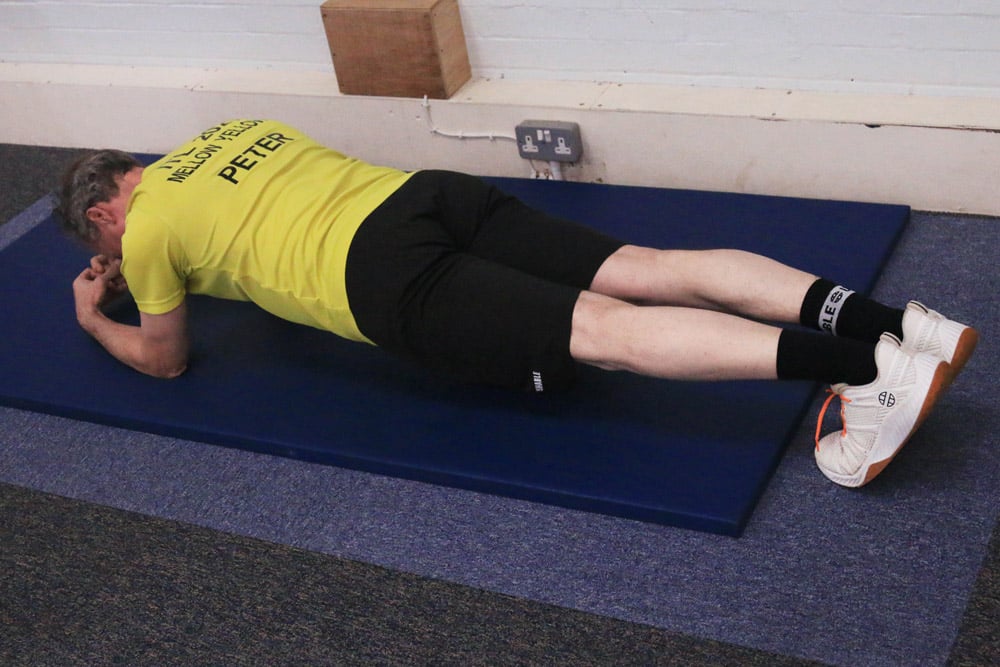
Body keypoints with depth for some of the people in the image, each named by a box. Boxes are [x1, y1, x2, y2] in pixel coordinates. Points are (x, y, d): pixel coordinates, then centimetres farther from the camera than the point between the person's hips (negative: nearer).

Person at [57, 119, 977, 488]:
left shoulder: (146, 228, 13)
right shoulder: (228, 131, 35)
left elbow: (165, 358, 24)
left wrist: (95, 319, 43)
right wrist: (140, 272, 56)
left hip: (387, 279, -7)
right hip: (433, 192, 7)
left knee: (602, 331, -22)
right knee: (651, 272, -6)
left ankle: (870, 366, -38)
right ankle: (898, 324, -21)